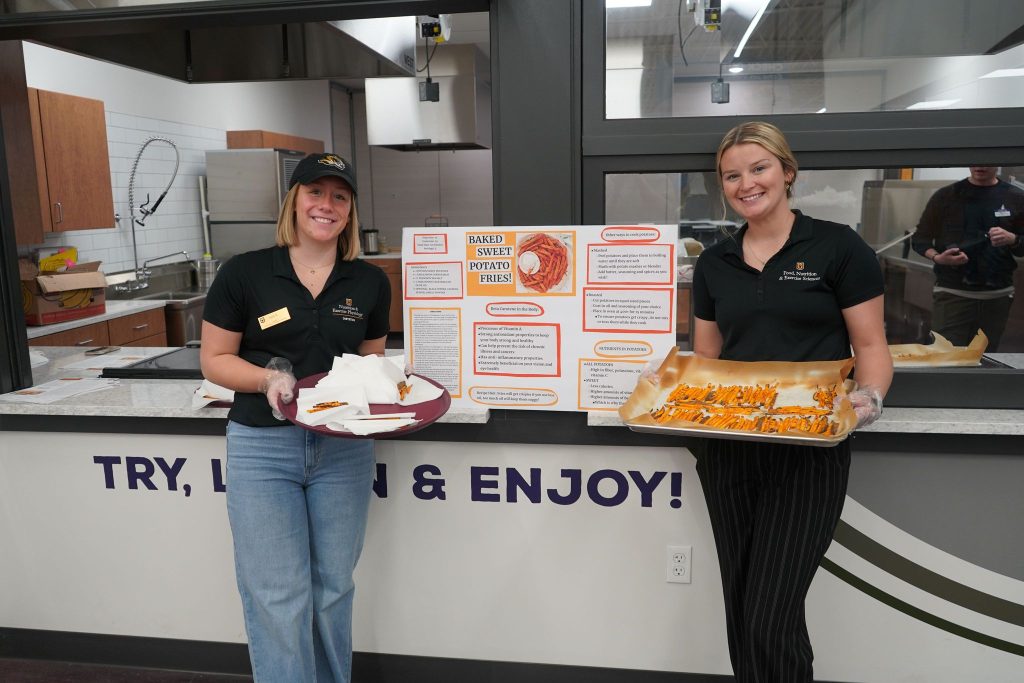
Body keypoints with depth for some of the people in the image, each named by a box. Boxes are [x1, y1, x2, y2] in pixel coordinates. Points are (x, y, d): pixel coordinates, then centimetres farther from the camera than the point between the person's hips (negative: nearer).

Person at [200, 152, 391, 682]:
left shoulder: (370, 283, 3)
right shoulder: (244, 274, -5)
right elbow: (214, 360, -1)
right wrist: (269, 377, -19)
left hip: (343, 448, 3)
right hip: (262, 447, -2)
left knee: (333, 589, 15)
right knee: (277, 598, 1)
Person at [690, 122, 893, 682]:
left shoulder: (837, 247, -2)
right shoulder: (713, 263, 10)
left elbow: (871, 346, -2)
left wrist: (869, 397, -21)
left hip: (808, 451, -4)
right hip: (727, 449, 4)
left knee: (771, 618, -7)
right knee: (741, 611, 13)